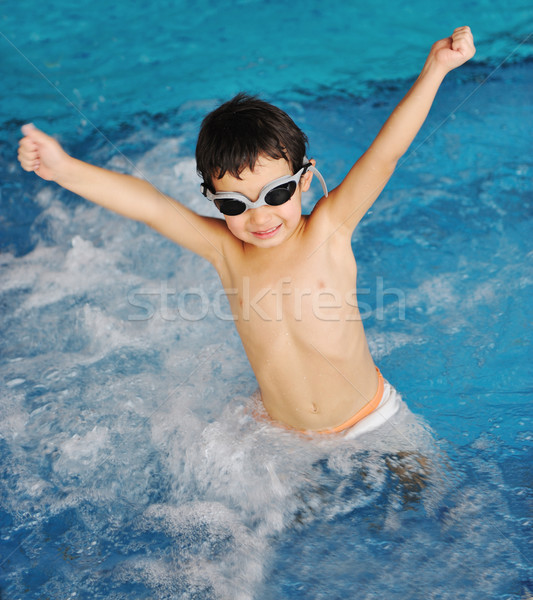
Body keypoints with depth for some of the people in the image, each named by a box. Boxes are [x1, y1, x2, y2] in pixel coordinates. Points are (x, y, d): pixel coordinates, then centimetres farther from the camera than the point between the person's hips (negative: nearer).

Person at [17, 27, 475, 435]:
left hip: (370, 420, -1)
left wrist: (434, 69, -39)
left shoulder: (328, 230, -21)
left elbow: (383, 154, -30)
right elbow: (148, 204, -25)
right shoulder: (224, 250, -16)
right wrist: (65, 170, -33)